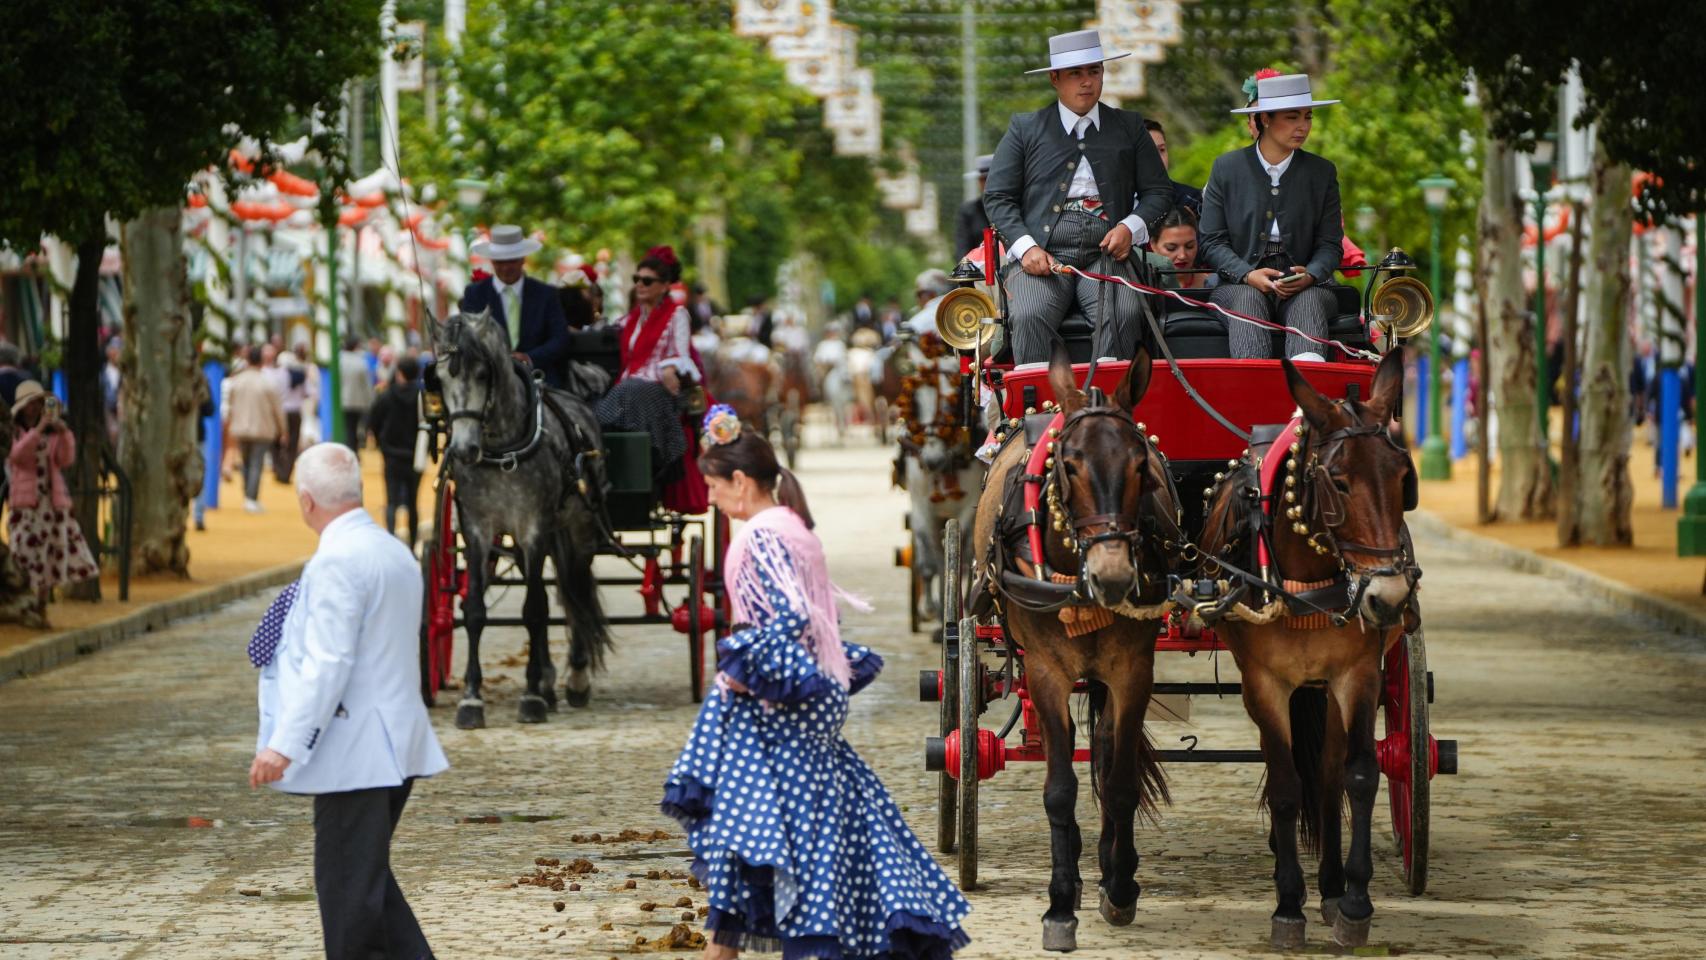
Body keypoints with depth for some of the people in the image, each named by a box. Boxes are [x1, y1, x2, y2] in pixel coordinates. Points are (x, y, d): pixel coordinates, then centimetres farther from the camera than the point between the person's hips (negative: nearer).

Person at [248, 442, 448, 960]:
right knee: (367, 875, 17)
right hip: (398, 741, 10)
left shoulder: (337, 561, -17)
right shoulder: (397, 553, 12)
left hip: (354, 750, -10)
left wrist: (284, 744, -23)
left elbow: (327, 663, -23)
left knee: (349, 886, -3)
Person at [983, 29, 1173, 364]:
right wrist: (1026, 248, -7)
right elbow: (997, 197, 10)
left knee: (1122, 315, -32)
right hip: (1041, 256, -1)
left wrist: (1131, 227, -2)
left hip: (1105, 253, 1)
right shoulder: (1025, 128, 14)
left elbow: (1159, 191, 19)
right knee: (1031, 317, -32)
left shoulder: (1128, 127, 19)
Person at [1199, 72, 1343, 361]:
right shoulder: (1226, 168, 7)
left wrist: (1311, 275, -14)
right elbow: (1212, 242, 5)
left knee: (1311, 298, -33)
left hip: (1304, 286, 0)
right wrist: (1248, 275, -14)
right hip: (1239, 284, 0)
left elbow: (1330, 243, 9)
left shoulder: (1322, 172, 11)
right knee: (1248, 299, -34)